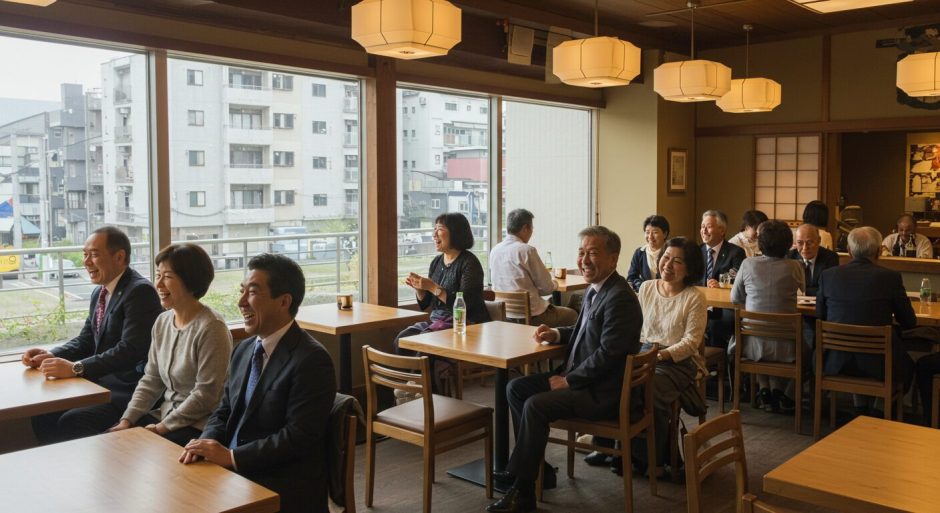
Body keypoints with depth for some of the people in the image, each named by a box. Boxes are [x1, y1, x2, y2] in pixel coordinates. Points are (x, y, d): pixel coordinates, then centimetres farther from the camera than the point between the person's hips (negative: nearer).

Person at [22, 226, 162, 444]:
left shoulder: (140, 291, -17)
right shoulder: (99, 292, 13)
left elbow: (131, 350, -26)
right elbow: (86, 340, 18)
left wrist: (75, 368, -28)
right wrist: (51, 356, 0)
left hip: (128, 389, -9)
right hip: (101, 383, 9)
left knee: (70, 423, -21)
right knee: (42, 412, 0)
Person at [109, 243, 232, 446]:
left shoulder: (211, 328, -18)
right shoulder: (162, 322, 7)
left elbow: (206, 395, -18)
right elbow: (150, 380, 11)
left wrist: (162, 427, -13)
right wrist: (127, 420, -1)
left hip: (198, 426, -7)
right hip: (165, 414, 7)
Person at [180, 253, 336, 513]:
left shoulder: (311, 360, -15)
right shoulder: (244, 349, 10)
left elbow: (298, 436, -19)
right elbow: (224, 411, 16)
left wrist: (232, 456, -18)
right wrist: (207, 443, -5)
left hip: (283, 490, -7)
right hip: (234, 472, 7)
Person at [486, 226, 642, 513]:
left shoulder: (620, 298, -20)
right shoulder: (594, 290, 10)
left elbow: (607, 354, -25)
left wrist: (567, 381, -17)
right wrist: (556, 334, 6)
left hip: (603, 392, -10)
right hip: (579, 377, 10)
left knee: (535, 406, -23)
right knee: (516, 388, 4)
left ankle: (522, 490, -8)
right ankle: (533, 466, 10)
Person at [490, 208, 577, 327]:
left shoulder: (494, 251, 4)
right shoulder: (526, 250, -16)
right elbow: (547, 288, -10)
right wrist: (554, 284, 12)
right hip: (530, 315, -7)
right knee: (572, 315, 13)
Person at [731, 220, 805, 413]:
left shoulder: (748, 264, -7)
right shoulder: (794, 267, -7)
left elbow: (735, 299, 6)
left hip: (753, 345, 0)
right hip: (784, 347, 0)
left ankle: (764, 390, 27)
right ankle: (778, 391, 29)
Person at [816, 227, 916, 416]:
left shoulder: (828, 274, -4)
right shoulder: (890, 277, -10)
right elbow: (909, 322, 0)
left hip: (836, 362, 2)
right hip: (878, 363, -2)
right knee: (907, 365, 30)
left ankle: (860, 407, 38)